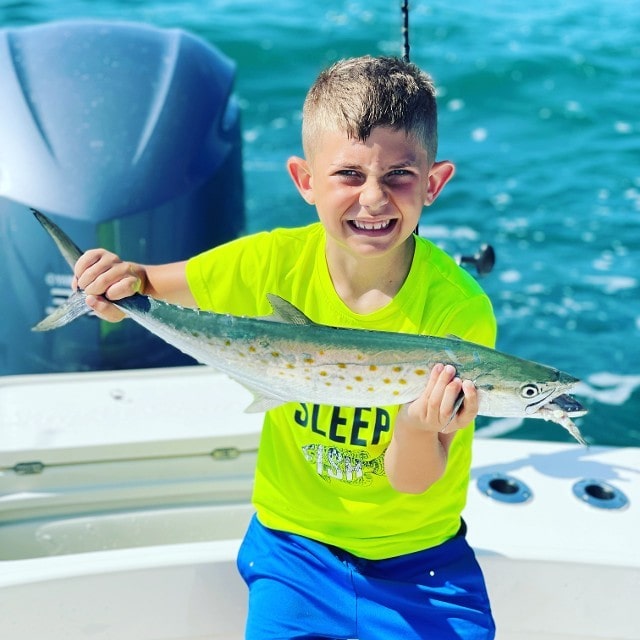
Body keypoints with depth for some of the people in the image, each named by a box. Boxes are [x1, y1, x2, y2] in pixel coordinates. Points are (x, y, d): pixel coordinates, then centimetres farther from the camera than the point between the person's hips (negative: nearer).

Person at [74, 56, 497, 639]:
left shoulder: (459, 309, -22)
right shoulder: (277, 263, -15)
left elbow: (410, 484, -19)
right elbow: (150, 287, 1)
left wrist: (420, 428, -40)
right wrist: (125, 282, -21)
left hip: (417, 560, -1)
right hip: (296, 542, 2)